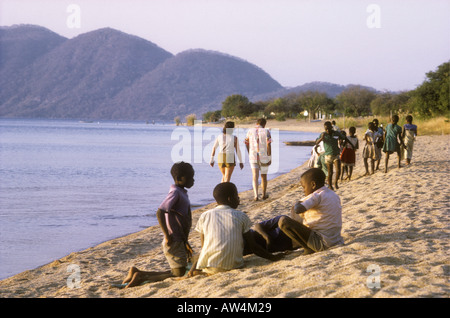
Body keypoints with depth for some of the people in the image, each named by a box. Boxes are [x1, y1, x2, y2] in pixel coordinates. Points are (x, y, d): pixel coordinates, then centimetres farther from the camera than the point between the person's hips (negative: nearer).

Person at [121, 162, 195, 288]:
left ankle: (137, 273, 9)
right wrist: (167, 236, -23)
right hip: (173, 242, -10)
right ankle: (141, 277, -11)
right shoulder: (175, 192, -14)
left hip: (179, 241, 10)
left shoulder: (182, 193, 17)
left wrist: (185, 242, 26)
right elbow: (160, 213, -25)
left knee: (177, 273, 12)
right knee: (179, 275, -11)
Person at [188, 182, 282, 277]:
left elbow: (203, 246, 13)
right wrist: (273, 257, 22)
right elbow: (254, 247, 9)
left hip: (210, 267, 0)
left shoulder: (205, 216, 9)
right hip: (234, 265, 0)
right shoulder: (241, 216, 7)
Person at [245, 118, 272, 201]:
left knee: (255, 177, -3)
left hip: (253, 157, 1)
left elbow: (247, 144, 11)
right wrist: (270, 158, -9)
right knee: (264, 176, 16)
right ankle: (264, 195, 30)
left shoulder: (250, 131, 3)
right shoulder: (266, 132, -6)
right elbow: (268, 145, -14)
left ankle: (256, 195, -21)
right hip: (264, 157, -1)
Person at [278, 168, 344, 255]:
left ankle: (308, 249, -9)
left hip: (322, 244, -9)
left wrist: (298, 204, -4)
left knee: (283, 221, -15)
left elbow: (297, 210, -28)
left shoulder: (317, 196, -13)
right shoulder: (334, 195, 13)